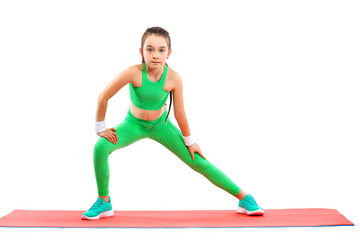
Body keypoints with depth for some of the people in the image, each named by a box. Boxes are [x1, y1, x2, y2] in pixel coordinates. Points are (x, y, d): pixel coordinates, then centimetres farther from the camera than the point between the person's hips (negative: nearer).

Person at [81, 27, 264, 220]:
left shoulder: (173, 78, -28)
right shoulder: (134, 73, -32)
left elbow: (180, 114, -14)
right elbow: (103, 97, -22)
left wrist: (189, 141, -2)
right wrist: (100, 129, -13)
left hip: (160, 124, 0)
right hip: (134, 124, 0)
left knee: (197, 162, -3)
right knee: (101, 148, -24)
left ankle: (243, 198, 9)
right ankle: (104, 202, -3)